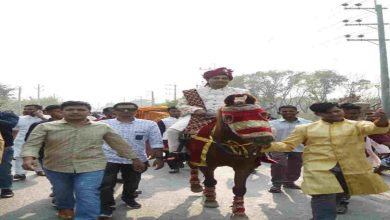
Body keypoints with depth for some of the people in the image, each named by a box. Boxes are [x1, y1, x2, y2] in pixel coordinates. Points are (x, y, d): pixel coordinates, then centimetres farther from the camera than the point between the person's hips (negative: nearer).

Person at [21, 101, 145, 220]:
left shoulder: (102, 127, 0)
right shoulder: (46, 127, -4)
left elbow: (120, 144, 6)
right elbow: (32, 143, -10)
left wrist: (135, 159, 8)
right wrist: (28, 158, -30)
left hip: (91, 167, -1)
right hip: (56, 167, 2)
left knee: (87, 194, -17)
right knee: (61, 192, 19)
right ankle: (65, 208, 49)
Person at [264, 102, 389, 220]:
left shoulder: (356, 125, 7)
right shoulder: (305, 128, 9)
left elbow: (373, 128, -11)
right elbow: (287, 145, 9)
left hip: (353, 171, 2)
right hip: (320, 171, -2)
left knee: (334, 201, 18)